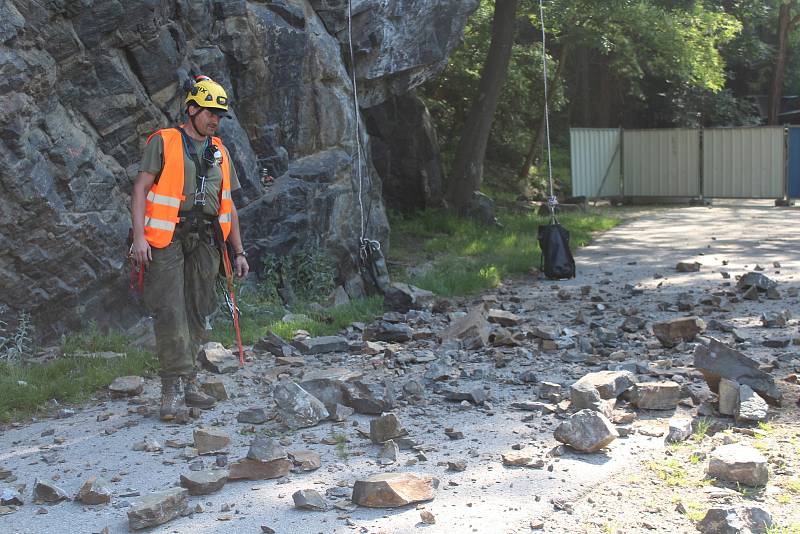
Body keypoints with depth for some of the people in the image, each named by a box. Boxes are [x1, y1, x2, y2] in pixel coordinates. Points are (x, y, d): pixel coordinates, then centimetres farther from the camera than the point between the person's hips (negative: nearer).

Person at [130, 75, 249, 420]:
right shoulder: (163, 142, 3)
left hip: (205, 241, 5)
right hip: (167, 237, -5)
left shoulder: (219, 152, 20)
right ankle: (172, 387, -10)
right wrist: (139, 236, -15)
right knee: (170, 311, -11)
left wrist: (239, 252, 17)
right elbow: (140, 189, -3)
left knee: (197, 313, 5)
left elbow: (228, 205, 22)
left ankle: (188, 384, 12)